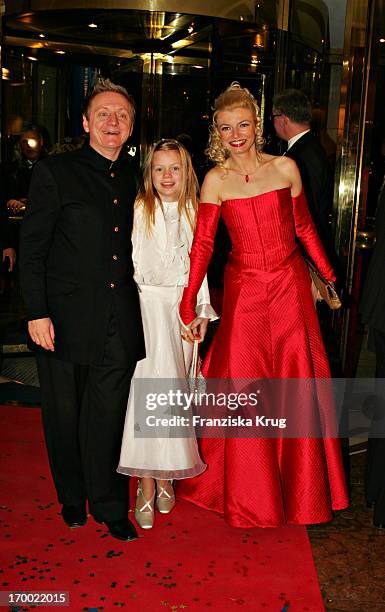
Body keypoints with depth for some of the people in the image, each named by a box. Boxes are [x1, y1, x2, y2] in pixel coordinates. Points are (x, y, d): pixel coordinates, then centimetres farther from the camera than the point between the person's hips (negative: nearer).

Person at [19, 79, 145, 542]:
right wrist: (36, 313, -11)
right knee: (64, 415, 12)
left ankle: (109, 505, 25)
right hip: (66, 318, -2)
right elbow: (32, 247, -5)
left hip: (119, 324, 3)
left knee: (108, 416, 8)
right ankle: (72, 497, 33)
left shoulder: (133, 180, 10)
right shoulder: (54, 172, -2)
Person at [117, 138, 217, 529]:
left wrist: (202, 308, 9)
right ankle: (147, 484, -3)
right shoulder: (138, 210, -3)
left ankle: (165, 474, 18)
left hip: (183, 307, 4)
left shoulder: (193, 212, 10)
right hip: (146, 304, -4)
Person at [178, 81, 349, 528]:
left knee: (298, 385, 7)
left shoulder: (285, 168, 2)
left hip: (290, 288, 1)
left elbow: (304, 228, 10)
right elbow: (202, 245, -6)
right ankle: (249, 494, 25)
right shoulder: (216, 180, -1)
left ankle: (302, 487, 29)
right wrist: (188, 306, -12)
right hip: (244, 291, -1)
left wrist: (329, 277, 10)